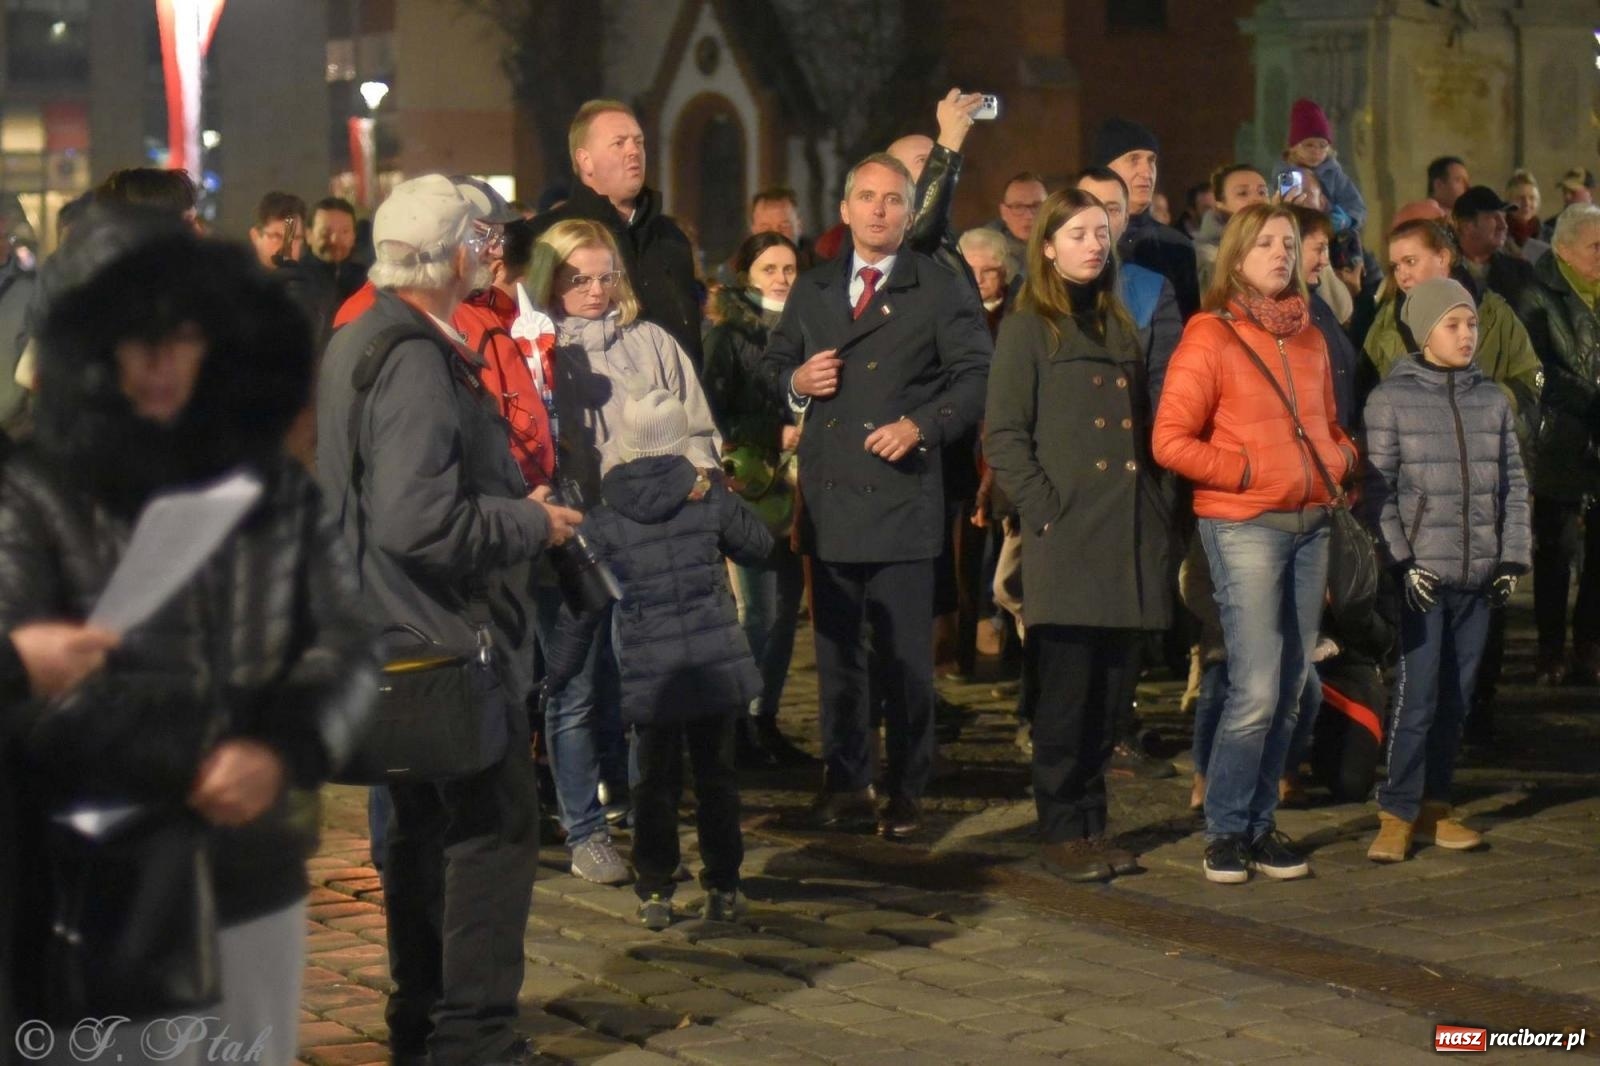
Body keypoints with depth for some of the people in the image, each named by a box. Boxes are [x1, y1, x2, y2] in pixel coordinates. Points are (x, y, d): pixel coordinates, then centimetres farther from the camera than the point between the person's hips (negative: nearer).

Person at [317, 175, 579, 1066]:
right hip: (451, 640, -10)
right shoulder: (416, 362, -21)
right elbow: (419, 523, -28)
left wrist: (513, 502, 18)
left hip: (400, 643, 10)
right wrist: (532, 525, -15)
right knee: (495, 834, -4)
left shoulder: (358, 343, 12)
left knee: (426, 831, 17)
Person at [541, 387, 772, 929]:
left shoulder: (602, 523, 0)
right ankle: (723, 889, 15)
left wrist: (556, 674, 14)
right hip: (718, 668, 1)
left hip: (648, 678, 0)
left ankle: (655, 892, 11)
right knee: (717, 775, 10)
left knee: (655, 782, 9)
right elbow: (757, 544, 18)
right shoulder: (710, 498, 1)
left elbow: (582, 609, 4)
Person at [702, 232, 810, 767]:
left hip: (794, 489, 5)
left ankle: (766, 721, 14)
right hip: (751, 488, -5)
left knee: (786, 606, 5)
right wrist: (777, 436, -12)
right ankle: (743, 728, 2)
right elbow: (714, 416, -7)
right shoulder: (728, 336, -2)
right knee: (761, 612, -7)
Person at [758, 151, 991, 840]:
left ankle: (906, 792, 6)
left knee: (905, 656, -2)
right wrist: (796, 382, 0)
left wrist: (922, 426, -14)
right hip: (827, 498, 4)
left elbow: (977, 376, -2)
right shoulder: (812, 291, 16)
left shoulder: (941, 292, 3)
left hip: (902, 494, -4)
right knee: (835, 650, 9)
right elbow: (773, 364, 23)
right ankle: (846, 782, 18)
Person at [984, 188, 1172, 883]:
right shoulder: (1027, 330, 1)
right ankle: (1062, 832, 4)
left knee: (1114, 690, 6)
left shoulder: (1120, 328, 19)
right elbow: (1003, 438, -5)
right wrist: (1047, 511, -13)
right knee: (1066, 691, -4)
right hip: (1067, 540, -6)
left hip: (1129, 538, 6)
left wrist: (1153, 512, 11)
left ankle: (1091, 824, 15)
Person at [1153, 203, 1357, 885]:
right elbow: (1170, 441, -9)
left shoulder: (1309, 339, 14)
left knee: (1290, 690, 6)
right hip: (1243, 527, -6)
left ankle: (1260, 824, 17)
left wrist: (1341, 458, 6)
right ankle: (1224, 831, 3)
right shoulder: (1211, 336, -5)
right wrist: (1246, 471, -12)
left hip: (1310, 524, 6)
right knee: (1256, 693, -11)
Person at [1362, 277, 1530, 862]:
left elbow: (1513, 484, 13)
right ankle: (1397, 815, 0)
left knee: (1456, 697, 7)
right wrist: (1401, 562, -11)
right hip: (1422, 574, -4)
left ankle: (1434, 807, 17)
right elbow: (1377, 489, -4)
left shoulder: (1492, 400, 10)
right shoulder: (1391, 399, -2)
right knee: (1417, 695, -8)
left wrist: (1512, 558, 6)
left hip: (1479, 575, 4)